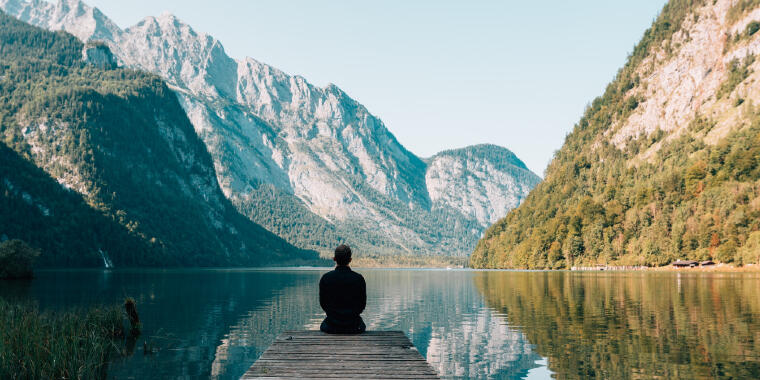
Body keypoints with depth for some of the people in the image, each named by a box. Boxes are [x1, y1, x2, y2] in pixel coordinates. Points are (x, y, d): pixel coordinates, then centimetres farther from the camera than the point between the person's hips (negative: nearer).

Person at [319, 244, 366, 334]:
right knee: (361, 325, 34)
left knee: (323, 325, 34)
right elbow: (363, 304, -1)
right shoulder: (359, 279, -10)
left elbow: (322, 303, 0)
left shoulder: (325, 278, -10)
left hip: (331, 327, 0)